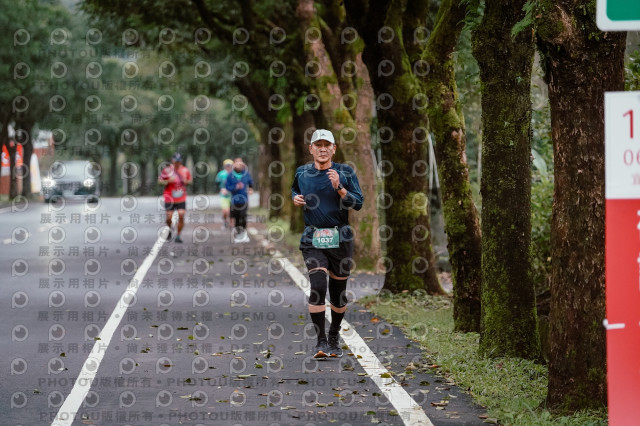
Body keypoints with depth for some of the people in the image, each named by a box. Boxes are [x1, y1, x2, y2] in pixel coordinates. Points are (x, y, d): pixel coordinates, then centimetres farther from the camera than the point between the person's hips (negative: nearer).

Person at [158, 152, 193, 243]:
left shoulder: (185, 170, 1)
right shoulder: (167, 170, -5)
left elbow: (190, 180, 15)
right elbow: (159, 181, -1)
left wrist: (186, 181, -8)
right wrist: (168, 181, -19)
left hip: (181, 199, 1)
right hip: (169, 198, -1)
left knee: (181, 216, -11)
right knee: (169, 217, -1)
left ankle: (178, 235, 2)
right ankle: (169, 230, 31)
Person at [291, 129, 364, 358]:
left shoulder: (345, 173, 1)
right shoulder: (302, 173, 7)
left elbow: (358, 203, -7)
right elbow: (295, 191, 28)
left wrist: (339, 188, -21)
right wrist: (296, 199, 5)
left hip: (340, 238, 0)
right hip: (313, 240, 0)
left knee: (338, 291, 8)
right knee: (318, 286, -17)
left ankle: (334, 337, 30)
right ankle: (320, 342, -15)